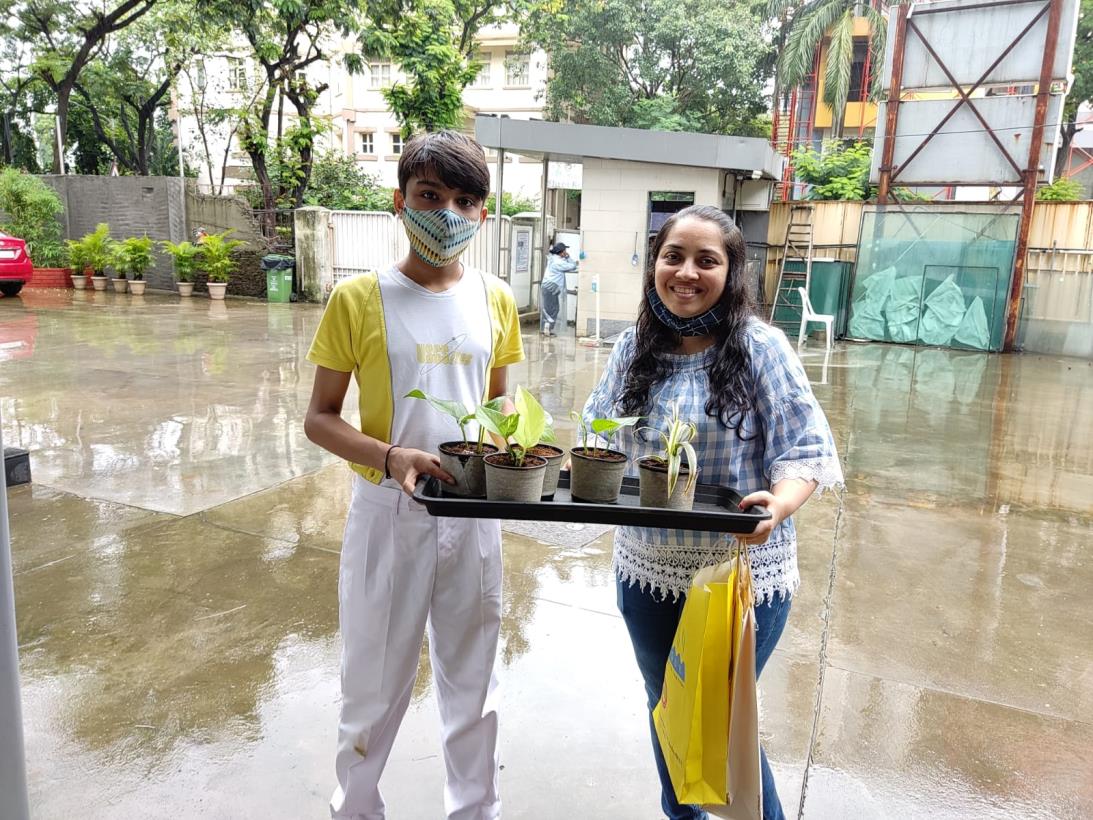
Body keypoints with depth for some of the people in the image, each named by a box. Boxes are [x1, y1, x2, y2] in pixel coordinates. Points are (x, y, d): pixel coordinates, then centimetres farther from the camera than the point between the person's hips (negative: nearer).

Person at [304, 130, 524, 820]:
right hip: (388, 511, -2)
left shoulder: (495, 300, 1)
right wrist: (390, 457, -24)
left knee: (473, 684, 18)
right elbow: (320, 418, -6)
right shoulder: (358, 299, -9)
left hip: (474, 514, 3)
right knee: (376, 688, 14)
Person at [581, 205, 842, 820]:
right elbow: (597, 432, 9)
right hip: (647, 568, 5)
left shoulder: (760, 346, -13)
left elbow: (805, 449, -13)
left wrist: (780, 503, -32)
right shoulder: (635, 347, 0)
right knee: (666, 711, 23)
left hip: (742, 574, -4)